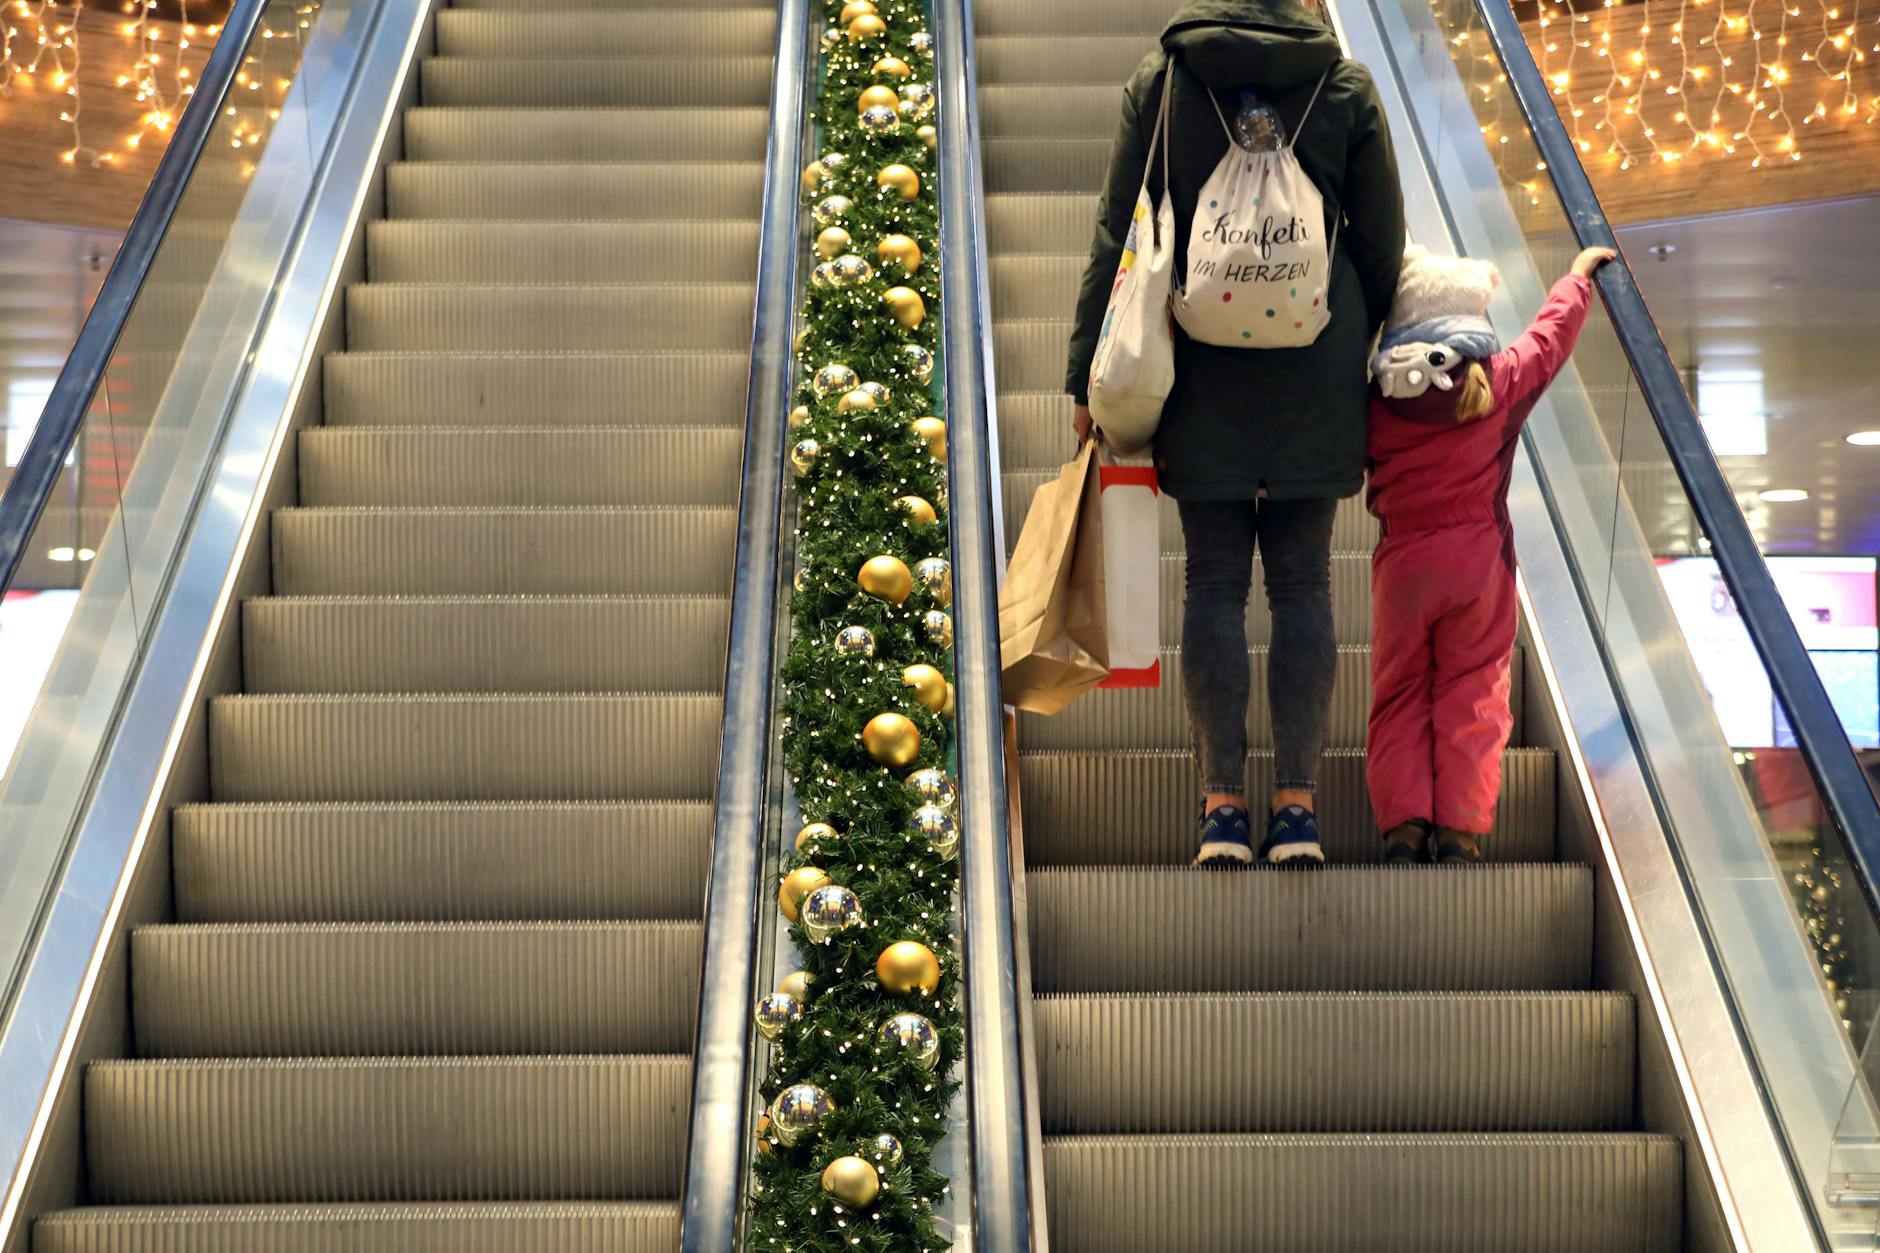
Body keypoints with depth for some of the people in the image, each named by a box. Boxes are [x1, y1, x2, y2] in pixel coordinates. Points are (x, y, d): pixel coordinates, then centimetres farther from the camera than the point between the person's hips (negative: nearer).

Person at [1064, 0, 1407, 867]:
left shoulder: (1160, 79, 1)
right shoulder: (1346, 86, 3)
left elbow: (1119, 236, 0)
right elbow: (1382, 244, 6)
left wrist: (1090, 373, 5)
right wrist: (1371, 364, 16)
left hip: (1202, 367, 0)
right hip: (1318, 367, 1)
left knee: (1215, 584, 4)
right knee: (1303, 584, 5)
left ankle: (1223, 805, 2)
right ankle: (1296, 805, 4)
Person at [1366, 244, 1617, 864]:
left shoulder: (1378, 401, -6)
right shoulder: (1501, 383, -4)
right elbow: (1550, 334, 13)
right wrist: (1578, 276, 30)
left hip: (1402, 562, 0)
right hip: (1478, 557, 0)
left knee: (1399, 695, 7)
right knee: (1470, 694, 4)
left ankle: (1402, 822, -4)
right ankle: (1461, 826, -3)